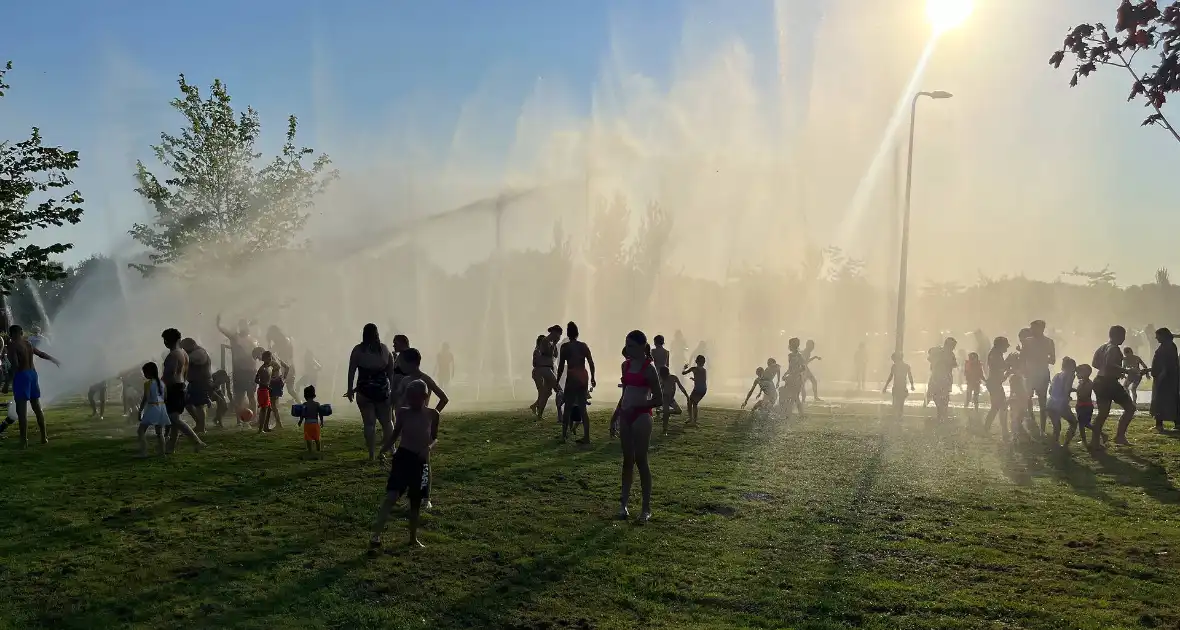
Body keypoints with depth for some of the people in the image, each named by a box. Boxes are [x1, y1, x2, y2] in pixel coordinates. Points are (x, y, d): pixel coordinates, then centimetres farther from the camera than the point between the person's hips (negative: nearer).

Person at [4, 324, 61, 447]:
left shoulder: (12, 345, -10)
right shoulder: (28, 344, 12)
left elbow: (15, 365, -21)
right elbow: (41, 354, 29)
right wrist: (54, 360, 45)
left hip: (21, 376, -7)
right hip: (32, 373, 7)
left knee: (22, 410, -6)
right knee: (37, 407, 15)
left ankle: (24, 441, -9)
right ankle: (44, 437, 20)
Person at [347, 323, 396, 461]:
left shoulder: (358, 350, -4)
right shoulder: (385, 349, 3)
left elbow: (351, 372, -4)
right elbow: (391, 372, 6)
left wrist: (350, 390, 4)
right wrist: (392, 390, 13)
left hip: (364, 390, -2)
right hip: (383, 390, 2)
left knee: (369, 423, 2)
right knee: (387, 421, 12)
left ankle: (372, 454, 3)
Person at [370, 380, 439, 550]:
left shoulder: (432, 415, 1)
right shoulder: (403, 413, 1)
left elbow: (435, 438, 9)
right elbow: (395, 433, 13)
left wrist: (429, 447, -12)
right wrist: (383, 450, 2)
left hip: (421, 461, 1)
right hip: (403, 456, -1)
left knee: (416, 501, 13)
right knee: (391, 496, -15)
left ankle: (413, 538, 28)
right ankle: (376, 536, -16)